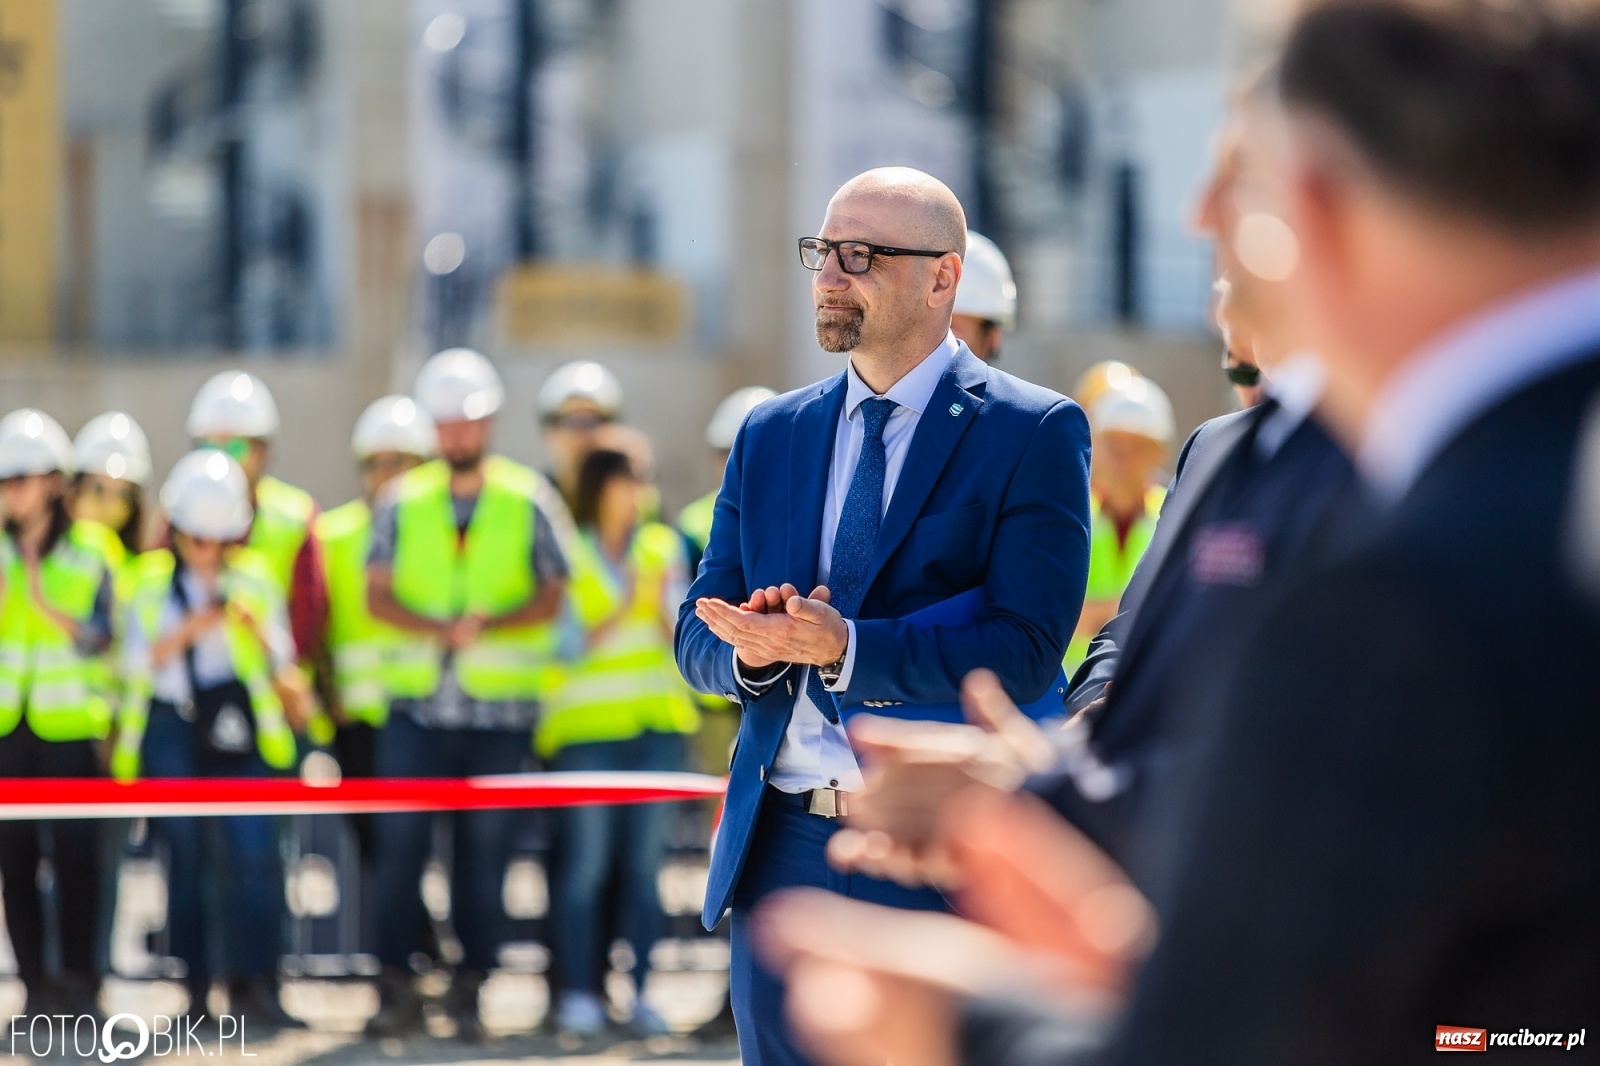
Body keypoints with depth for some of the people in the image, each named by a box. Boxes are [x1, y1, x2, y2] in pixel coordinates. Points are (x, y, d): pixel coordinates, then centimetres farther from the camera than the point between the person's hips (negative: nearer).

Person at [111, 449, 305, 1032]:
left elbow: (281, 661, 9)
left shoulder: (255, 577, 9)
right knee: (185, 857, 3)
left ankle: (254, 985, -9)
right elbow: (136, 662, 2)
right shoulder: (150, 580, 8)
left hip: (240, 727, 0)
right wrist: (189, 630, -10)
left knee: (255, 850, -12)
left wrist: (257, 630, -11)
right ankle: (191, 987, 11)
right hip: (172, 727, 0)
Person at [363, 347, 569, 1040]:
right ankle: (397, 989, -1)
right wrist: (440, 629, -16)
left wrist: (488, 626, -17)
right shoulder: (402, 501, 9)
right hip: (417, 703, 1)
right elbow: (378, 595, 1)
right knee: (399, 842, -6)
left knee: (485, 848, 1)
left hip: (501, 705, -1)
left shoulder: (526, 501, 5)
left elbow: (551, 594, 1)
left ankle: (469, 989, 7)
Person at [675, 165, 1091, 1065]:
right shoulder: (771, 437, 14)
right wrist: (752, 648, -13)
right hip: (783, 853, 5)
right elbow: (699, 635, 12)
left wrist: (843, 647, -24)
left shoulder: (1032, 434, -4)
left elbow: (1026, 651, -14)